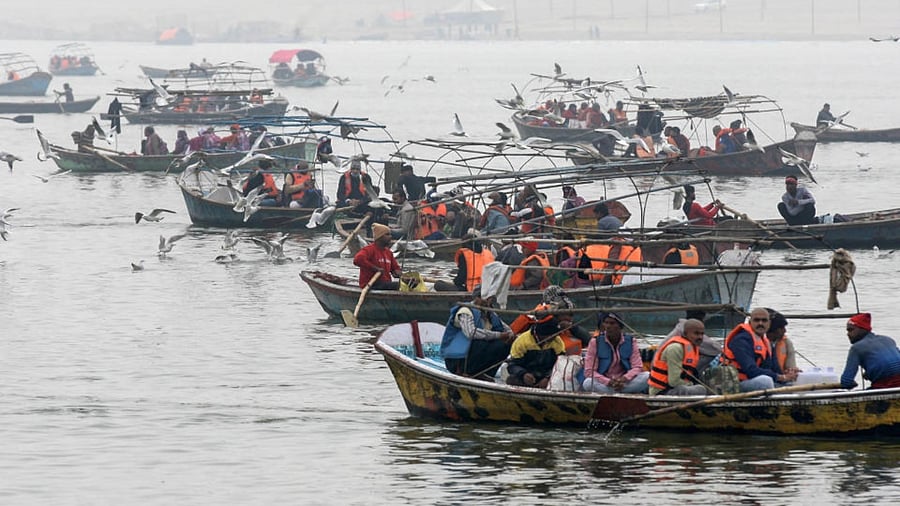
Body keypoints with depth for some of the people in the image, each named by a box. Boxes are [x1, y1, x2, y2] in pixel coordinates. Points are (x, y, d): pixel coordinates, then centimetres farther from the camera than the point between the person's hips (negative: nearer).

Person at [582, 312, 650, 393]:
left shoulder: (631, 341, 3)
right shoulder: (595, 342, -2)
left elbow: (637, 367, -1)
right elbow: (589, 371, -7)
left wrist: (623, 379, -22)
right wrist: (608, 382, -23)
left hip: (625, 383, 1)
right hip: (603, 383, -1)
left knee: (647, 376, -23)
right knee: (588, 383, -35)